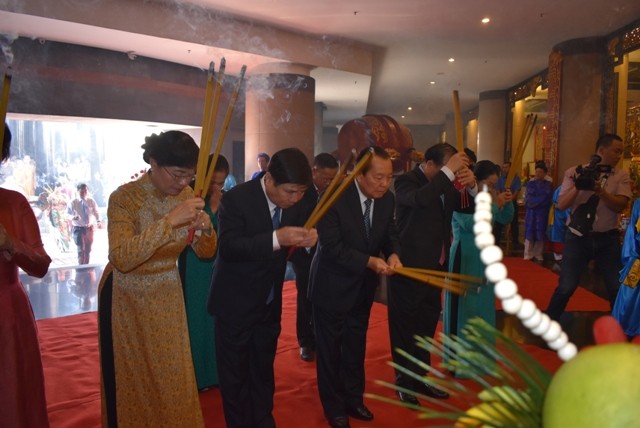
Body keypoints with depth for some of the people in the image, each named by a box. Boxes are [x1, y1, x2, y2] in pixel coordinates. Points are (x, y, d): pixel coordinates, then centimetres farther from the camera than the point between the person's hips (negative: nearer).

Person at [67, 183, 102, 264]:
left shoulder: (91, 201, -2)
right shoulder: (73, 203, -9)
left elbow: (96, 212, 4)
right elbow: (68, 214, -3)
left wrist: (98, 221, -15)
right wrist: (73, 217, -27)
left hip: (89, 228, 3)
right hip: (78, 228, -3)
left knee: (88, 249, 14)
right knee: (81, 249, -9)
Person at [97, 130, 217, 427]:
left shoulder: (186, 195, -7)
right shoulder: (124, 197, -22)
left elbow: (206, 252, -2)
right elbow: (121, 259, -35)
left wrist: (205, 230, -25)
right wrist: (169, 221, -43)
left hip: (167, 295, 4)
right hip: (127, 298, -4)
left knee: (172, 377, 14)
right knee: (130, 378, 12)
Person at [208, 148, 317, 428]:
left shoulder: (294, 203, -5)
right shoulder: (237, 198, -22)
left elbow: (292, 245, 3)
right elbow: (228, 247, -30)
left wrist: (307, 240, -21)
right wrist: (276, 239, -42)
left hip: (270, 302, 5)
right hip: (236, 302, -5)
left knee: (263, 368, 21)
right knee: (235, 371, 12)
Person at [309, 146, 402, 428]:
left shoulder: (387, 199, -7)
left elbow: (390, 234, 2)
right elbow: (331, 247, -27)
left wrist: (393, 254, -20)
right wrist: (369, 262, -32)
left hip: (363, 286, 6)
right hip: (332, 286, -5)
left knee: (356, 346, 22)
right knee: (330, 349, 12)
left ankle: (353, 399, 42)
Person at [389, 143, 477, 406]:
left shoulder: (444, 184, 8)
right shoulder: (406, 181, -14)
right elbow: (420, 199, -36)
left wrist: (472, 185, -12)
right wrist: (449, 172, -31)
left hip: (435, 268, 7)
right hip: (409, 268, -7)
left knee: (426, 326, 18)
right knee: (405, 328, 8)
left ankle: (420, 378, 34)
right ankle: (404, 382, 24)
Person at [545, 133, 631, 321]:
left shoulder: (622, 176, 2)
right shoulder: (575, 172, -2)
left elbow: (620, 205, -12)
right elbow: (561, 205, -9)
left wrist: (600, 190, -27)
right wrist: (579, 186, -23)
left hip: (608, 239, 2)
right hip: (578, 237, -2)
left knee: (617, 288, 9)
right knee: (566, 287, -3)